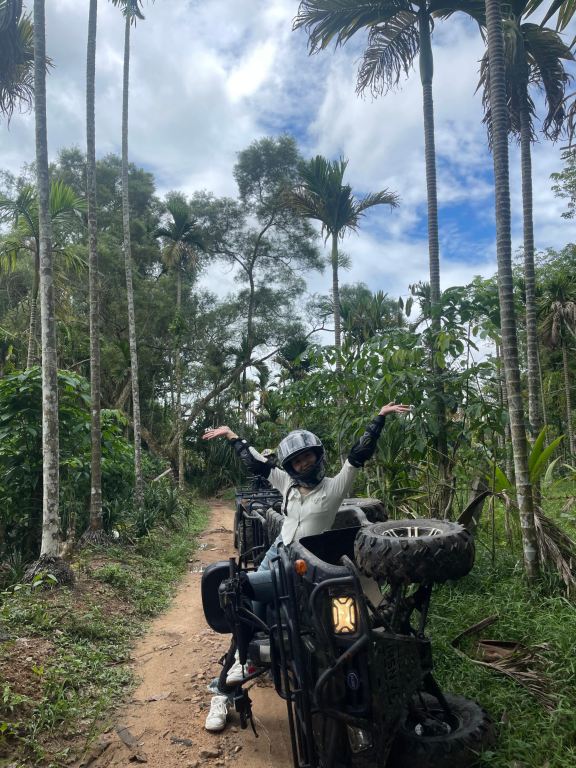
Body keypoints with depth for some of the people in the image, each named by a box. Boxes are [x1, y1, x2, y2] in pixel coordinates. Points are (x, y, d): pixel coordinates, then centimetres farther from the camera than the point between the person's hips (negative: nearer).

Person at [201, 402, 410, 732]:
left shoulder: (335, 487, -4)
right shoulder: (288, 483, 8)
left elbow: (360, 454, -10)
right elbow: (257, 462, 16)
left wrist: (379, 418, -15)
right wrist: (232, 435, 21)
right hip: (277, 556, 4)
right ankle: (226, 691, 11)